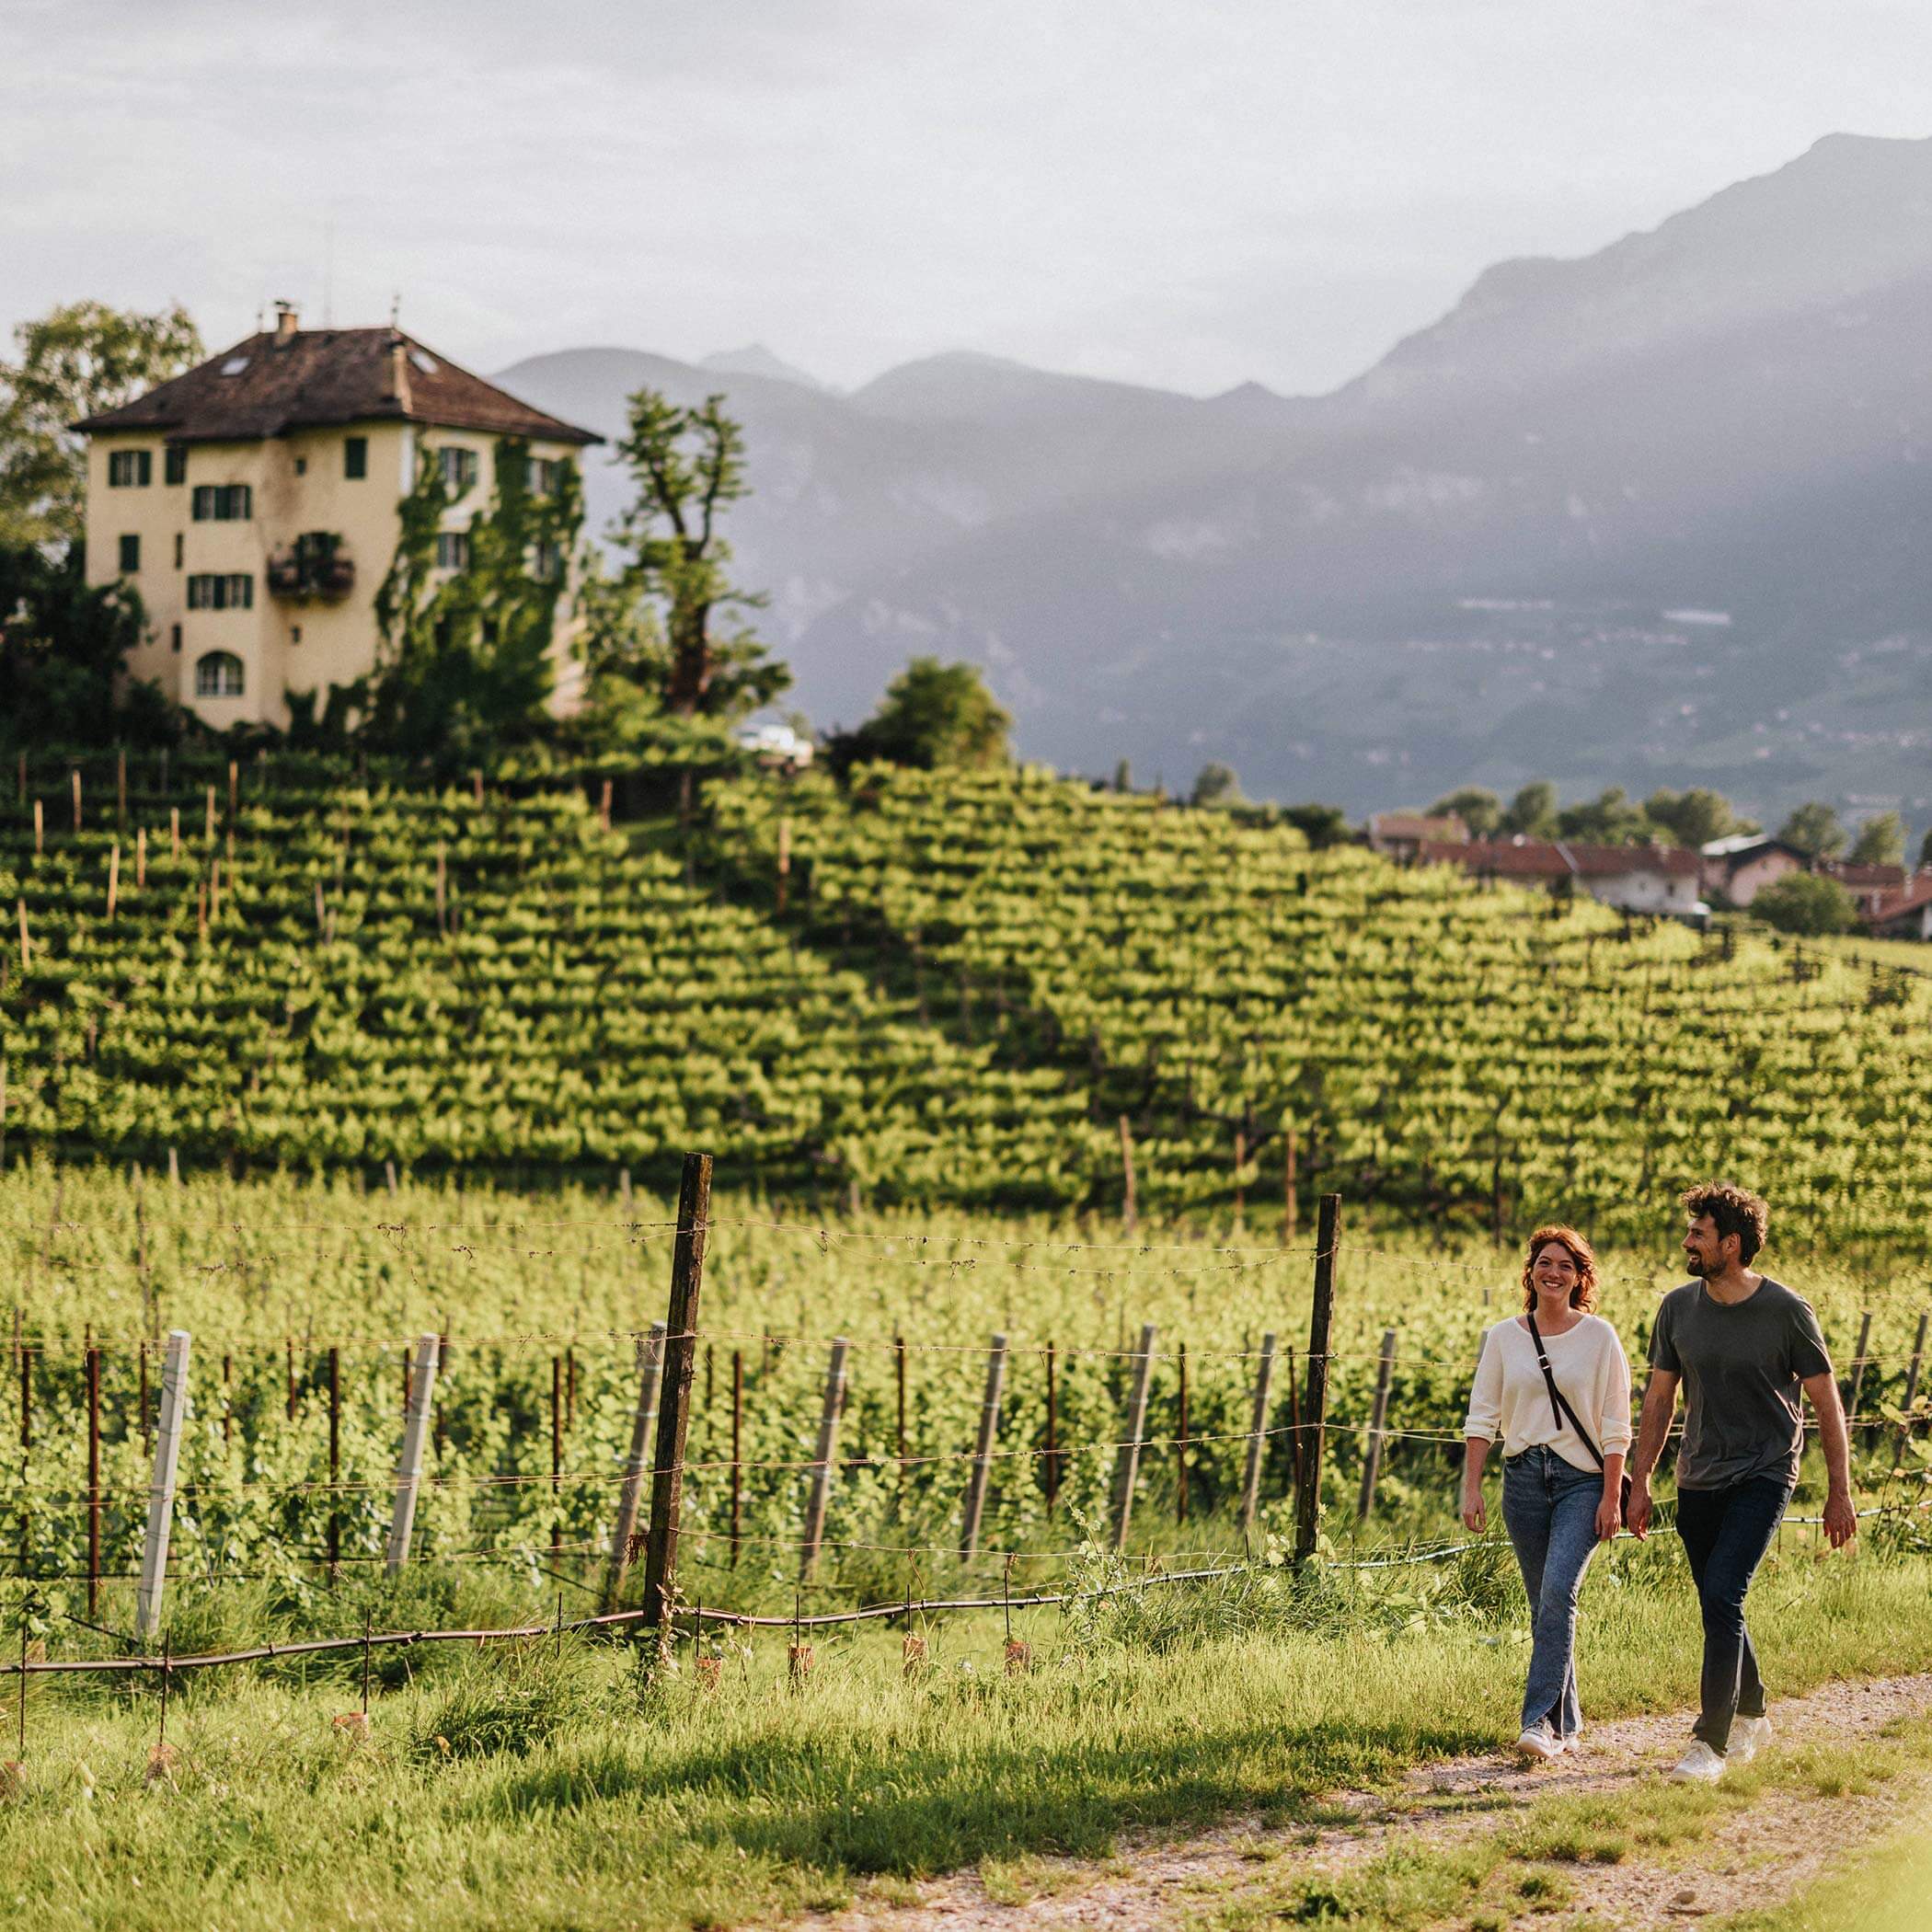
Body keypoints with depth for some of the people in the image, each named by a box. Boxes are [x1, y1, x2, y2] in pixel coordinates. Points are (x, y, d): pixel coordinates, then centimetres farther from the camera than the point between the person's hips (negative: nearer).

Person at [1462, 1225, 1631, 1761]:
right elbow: (1482, 1418, 6)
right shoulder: (1503, 1337, 6)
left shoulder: (1599, 1336, -1)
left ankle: (1541, 1721, -22)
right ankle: (1566, 1725, 18)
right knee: (1544, 1604, 8)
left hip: (1583, 1479, -3)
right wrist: (1471, 1487, -2)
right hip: (1524, 1477, 3)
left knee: (1558, 1592, -19)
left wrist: (1612, 1497, -7)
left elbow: (1615, 1426, -2)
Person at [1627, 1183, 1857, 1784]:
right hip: (1699, 1480, 5)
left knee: (1722, 1596, -19)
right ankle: (1751, 1718, 33)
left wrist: (1839, 1493, -4)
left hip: (1763, 1476, -5)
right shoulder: (1678, 1308, 2)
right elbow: (1659, 1399, 12)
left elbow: (1827, 1405, -3)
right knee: (1718, 1608, 11)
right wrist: (1639, 1481, 8)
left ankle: (1711, 1743, -18)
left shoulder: (1786, 1312, -9)